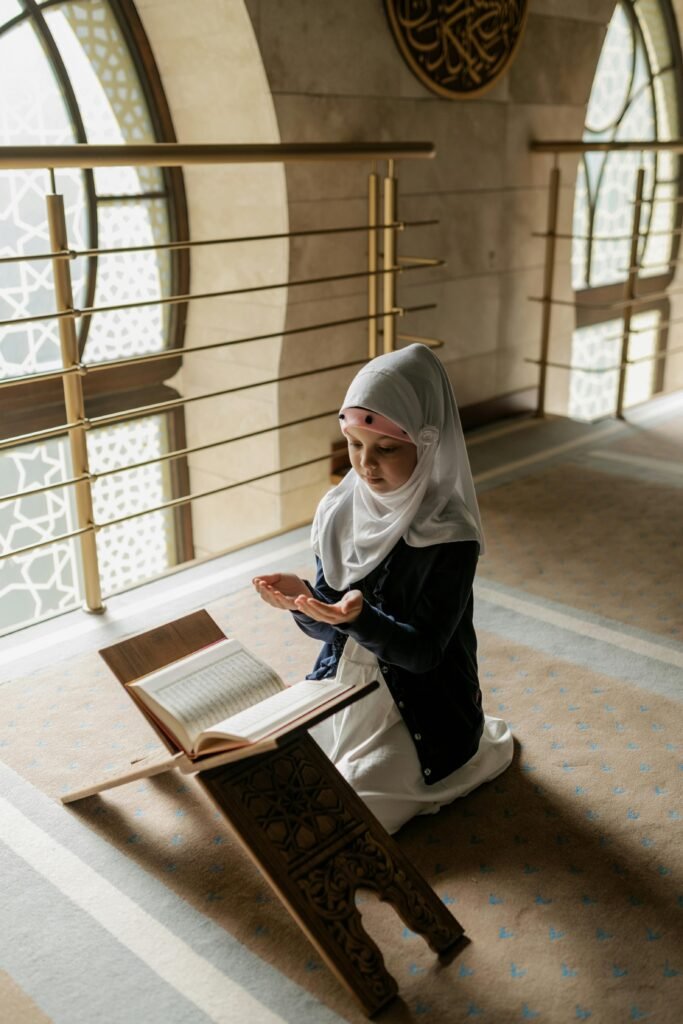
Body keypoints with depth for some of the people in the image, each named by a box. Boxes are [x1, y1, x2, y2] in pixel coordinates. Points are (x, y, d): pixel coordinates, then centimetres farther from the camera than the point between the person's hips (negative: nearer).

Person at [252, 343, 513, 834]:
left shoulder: (449, 537, -22)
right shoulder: (343, 509, -6)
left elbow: (424, 653, -20)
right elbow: (327, 627, 0)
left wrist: (361, 619, -38)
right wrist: (303, 600, -23)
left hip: (416, 709, -6)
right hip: (342, 685, 6)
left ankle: (464, 752, 11)